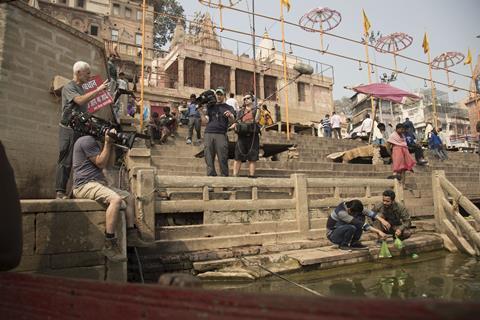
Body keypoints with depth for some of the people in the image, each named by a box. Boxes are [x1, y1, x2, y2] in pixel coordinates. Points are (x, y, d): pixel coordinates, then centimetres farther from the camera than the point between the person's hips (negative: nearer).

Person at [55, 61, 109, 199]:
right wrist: (98, 90, -20)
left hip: (81, 129, 8)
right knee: (65, 161, -6)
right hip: (68, 129, -8)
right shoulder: (68, 87, -4)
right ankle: (60, 191, -2)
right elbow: (80, 100, -23)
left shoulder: (81, 88, 19)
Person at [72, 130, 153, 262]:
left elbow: (107, 163, 18)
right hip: (85, 185, -10)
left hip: (98, 184, 10)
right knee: (116, 199, -33)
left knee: (129, 198, 8)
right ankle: (109, 245, -30)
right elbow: (101, 163, -12)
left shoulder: (93, 142, 22)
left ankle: (132, 236, 6)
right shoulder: (87, 140, -9)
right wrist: (107, 143, -8)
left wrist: (111, 144, 10)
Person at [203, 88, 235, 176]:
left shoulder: (228, 108, 15)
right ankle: (211, 175, 4)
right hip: (208, 133, 3)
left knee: (223, 158, -8)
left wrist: (230, 115, -25)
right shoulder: (210, 106, 23)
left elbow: (232, 120, -1)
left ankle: (225, 176, -6)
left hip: (221, 135, -2)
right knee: (209, 158, -1)